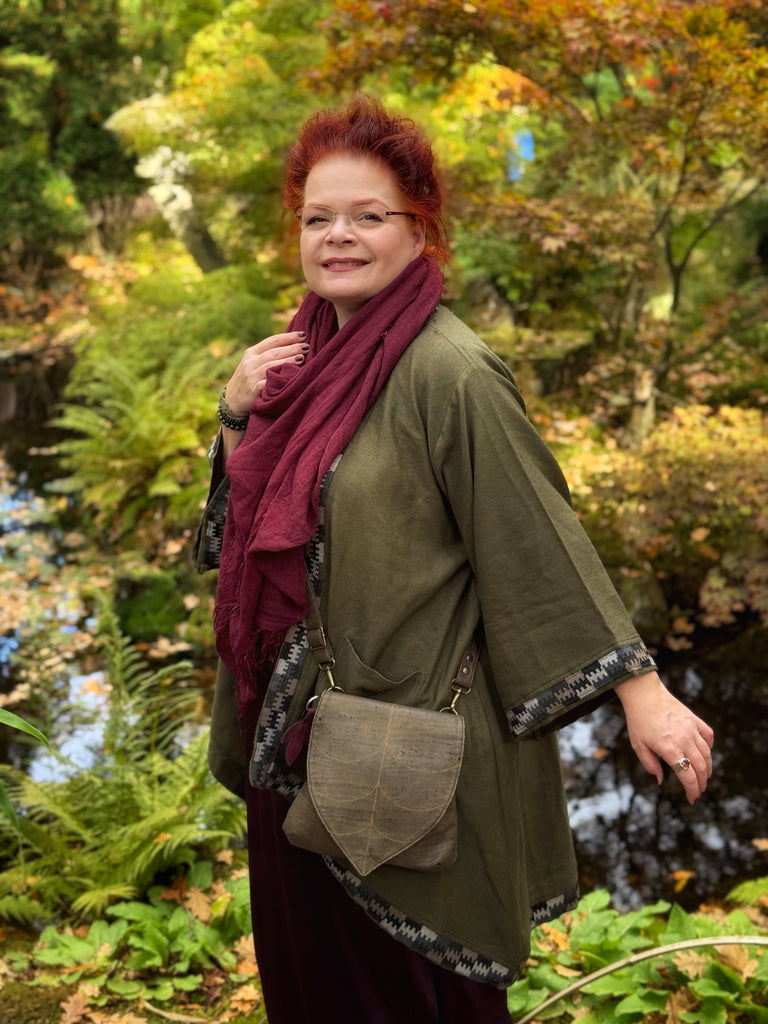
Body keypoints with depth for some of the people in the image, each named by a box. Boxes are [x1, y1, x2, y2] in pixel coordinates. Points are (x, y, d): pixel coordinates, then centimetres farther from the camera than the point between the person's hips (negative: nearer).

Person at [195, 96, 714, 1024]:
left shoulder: (448, 374, -20)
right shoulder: (307, 354, 3)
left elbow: (540, 538, -19)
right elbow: (252, 508, 12)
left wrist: (639, 688, -21)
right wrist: (238, 414, -6)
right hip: (298, 722, 8)